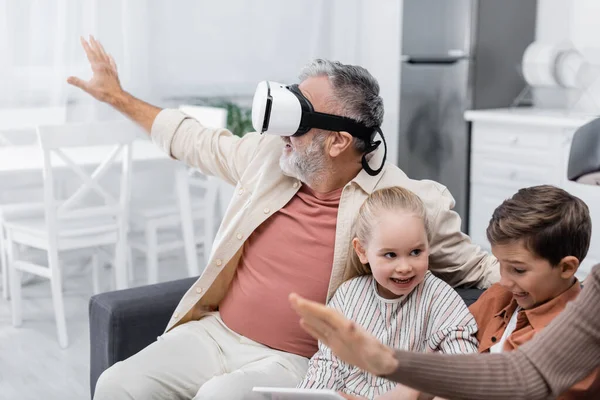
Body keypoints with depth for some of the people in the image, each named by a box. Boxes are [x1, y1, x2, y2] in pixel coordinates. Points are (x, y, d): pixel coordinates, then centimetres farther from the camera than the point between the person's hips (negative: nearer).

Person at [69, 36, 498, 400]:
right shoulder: (269, 153, 2)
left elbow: (473, 265, 2)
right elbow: (196, 141, 20)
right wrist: (117, 96, 26)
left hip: (293, 362, -5)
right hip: (214, 332, 5)